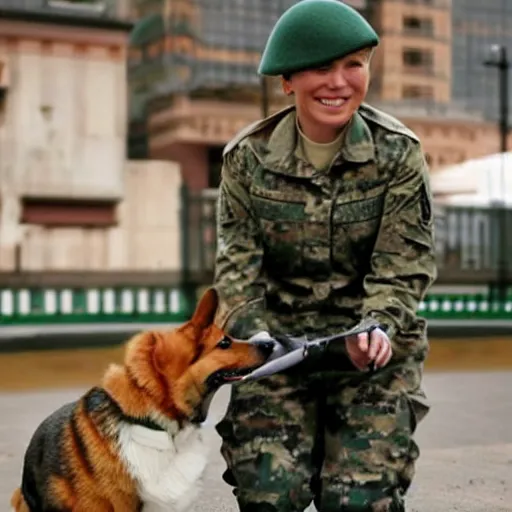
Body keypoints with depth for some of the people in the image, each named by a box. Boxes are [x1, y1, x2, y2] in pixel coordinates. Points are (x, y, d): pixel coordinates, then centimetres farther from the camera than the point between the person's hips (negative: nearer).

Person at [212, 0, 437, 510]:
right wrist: (253, 335, -19)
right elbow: (238, 260, -3)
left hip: (371, 348, -1)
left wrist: (379, 326, -24)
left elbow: (403, 264, -6)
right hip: (277, 340, 1)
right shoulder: (247, 156, -3)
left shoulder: (398, 153, -6)